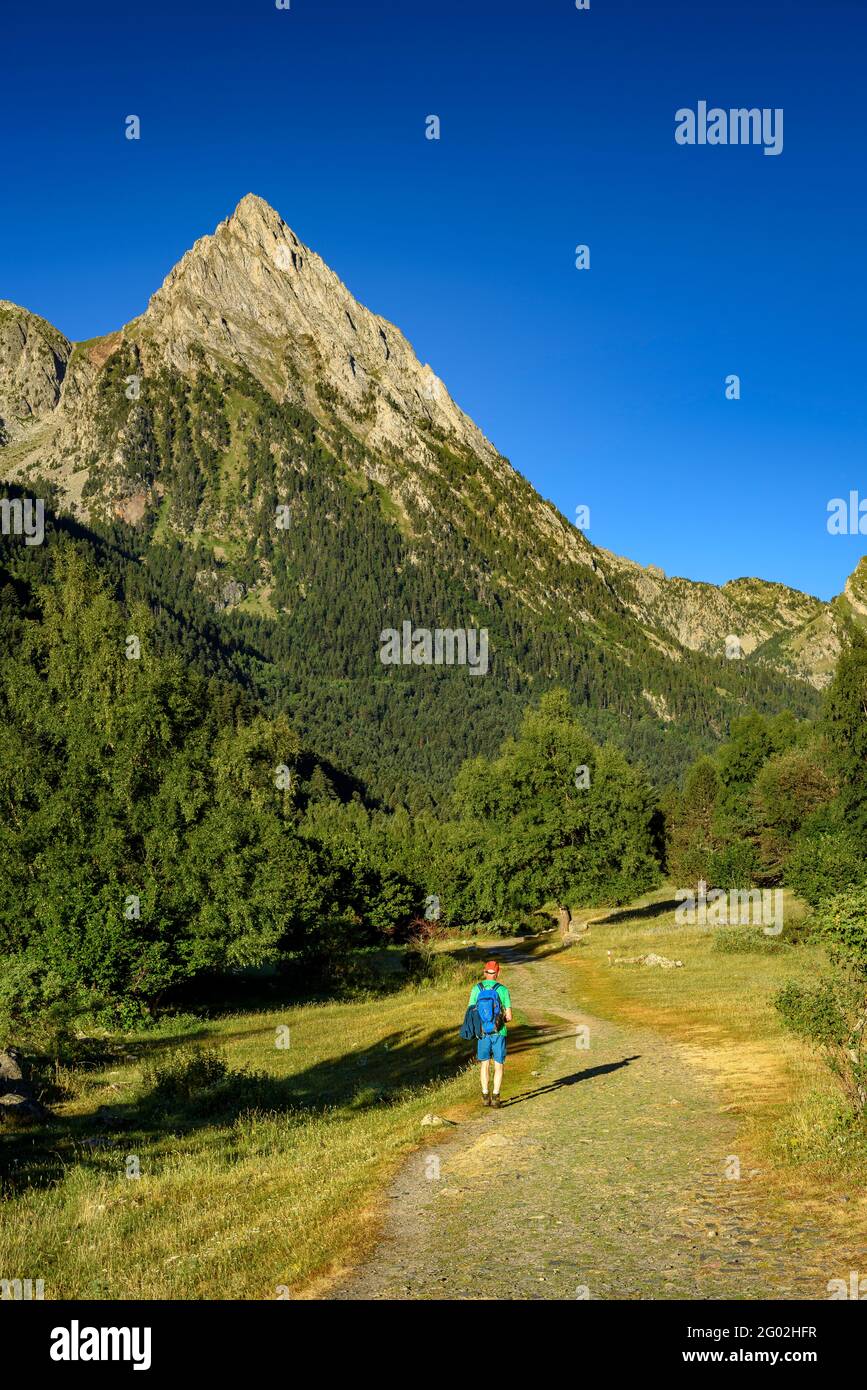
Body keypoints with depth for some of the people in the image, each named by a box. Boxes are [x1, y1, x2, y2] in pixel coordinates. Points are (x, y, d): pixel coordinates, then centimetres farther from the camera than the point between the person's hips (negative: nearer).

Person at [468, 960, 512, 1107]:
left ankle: (485, 1096, 11)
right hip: (498, 1033, -2)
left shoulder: (476, 989, -3)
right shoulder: (503, 990, -8)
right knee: (498, 1066, 9)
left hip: (482, 1033, 2)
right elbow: (509, 1016, -8)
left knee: (485, 1064, 16)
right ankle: (495, 1097, 3)